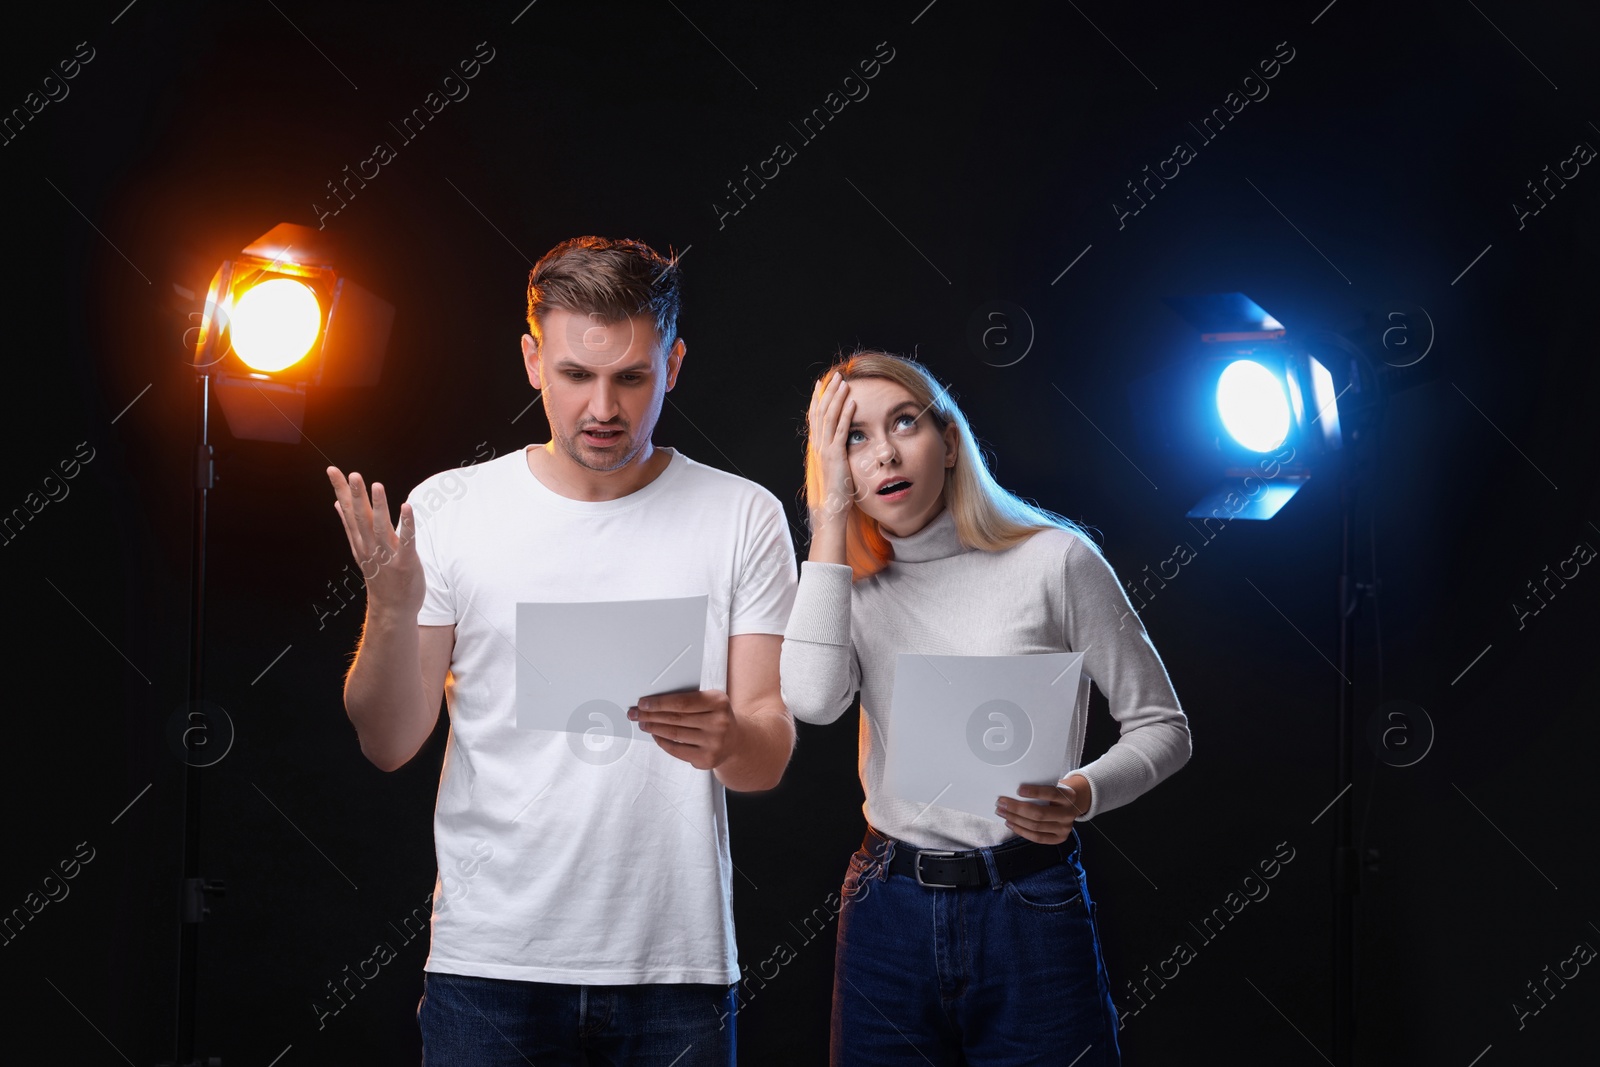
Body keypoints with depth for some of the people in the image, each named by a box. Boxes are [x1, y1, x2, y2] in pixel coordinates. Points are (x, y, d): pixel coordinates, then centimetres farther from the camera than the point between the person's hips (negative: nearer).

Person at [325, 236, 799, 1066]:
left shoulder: (743, 518, 1)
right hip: (491, 963, 0)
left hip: (675, 966, 1)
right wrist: (390, 612, -17)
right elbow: (388, 745, 1)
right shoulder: (446, 511, 0)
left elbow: (770, 758, -1)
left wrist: (727, 739, -24)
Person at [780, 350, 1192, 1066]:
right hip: (888, 913, 3)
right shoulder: (852, 583, 7)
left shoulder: (1055, 560, -3)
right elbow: (812, 700, -16)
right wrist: (830, 517, -10)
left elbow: (1161, 726, 1)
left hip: (1031, 908, -3)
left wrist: (1081, 795, -20)